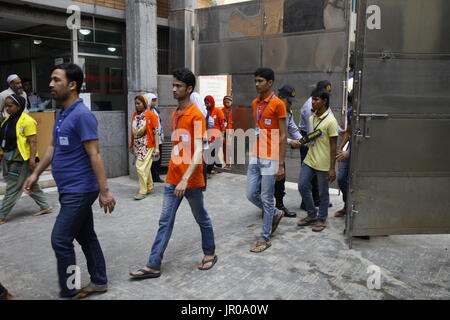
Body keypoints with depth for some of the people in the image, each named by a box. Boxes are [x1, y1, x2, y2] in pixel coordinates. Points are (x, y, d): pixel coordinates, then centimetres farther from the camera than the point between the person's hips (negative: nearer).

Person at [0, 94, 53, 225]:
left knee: (12, 189, -1)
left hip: (21, 160, -9)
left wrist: (32, 159, -22)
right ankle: (45, 206, 26)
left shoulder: (27, 121, -16)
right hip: (11, 159, 9)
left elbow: (33, 142, -19)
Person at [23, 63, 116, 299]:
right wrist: (36, 174, 23)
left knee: (61, 240, -3)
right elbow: (53, 147, 22)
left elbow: (94, 155, -21)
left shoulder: (82, 115, -17)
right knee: (86, 237, 15)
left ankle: (68, 292, 11)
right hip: (69, 190, 9)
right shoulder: (61, 115, 12)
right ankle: (99, 282, 27)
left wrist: (104, 191, -22)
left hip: (79, 191, -9)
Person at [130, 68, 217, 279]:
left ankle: (210, 253, 32)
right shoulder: (175, 114, 11)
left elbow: (198, 152, -21)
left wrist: (185, 179, -28)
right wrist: (174, 174, 18)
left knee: (202, 219, 12)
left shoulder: (196, 115, -14)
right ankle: (154, 266, 12)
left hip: (191, 181, -7)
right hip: (172, 179, 7)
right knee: (165, 222, 7)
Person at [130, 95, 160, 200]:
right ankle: (149, 188, 25)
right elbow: (133, 131, 17)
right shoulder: (135, 115, 10)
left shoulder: (151, 115, -8)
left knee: (141, 167, -9)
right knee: (145, 167, 14)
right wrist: (131, 145, 17)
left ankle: (143, 191, -1)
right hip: (137, 146, 6)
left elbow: (156, 132, -10)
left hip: (147, 146, -6)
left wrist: (157, 147, -13)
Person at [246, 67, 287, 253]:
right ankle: (276, 214, 34)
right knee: (251, 194, 9)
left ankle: (265, 238, 14)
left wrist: (281, 165, -14)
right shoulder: (254, 103, 12)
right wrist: (252, 155, 17)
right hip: (255, 157, 7)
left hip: (270, 159, -7)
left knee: (266, 199, 1)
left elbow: (283, 136, -11)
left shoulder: (278, 104, -10)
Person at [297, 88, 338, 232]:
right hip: (309, 160, 7)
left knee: (323, 193, 5)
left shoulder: (330, 121, -14)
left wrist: (332, 168, -16)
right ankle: (312, 215, 24)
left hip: (323, 164, -7)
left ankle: (321, 220, 22)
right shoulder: (311, 118, 9)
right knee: (302, 186, 6)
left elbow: (333, 146, -14)